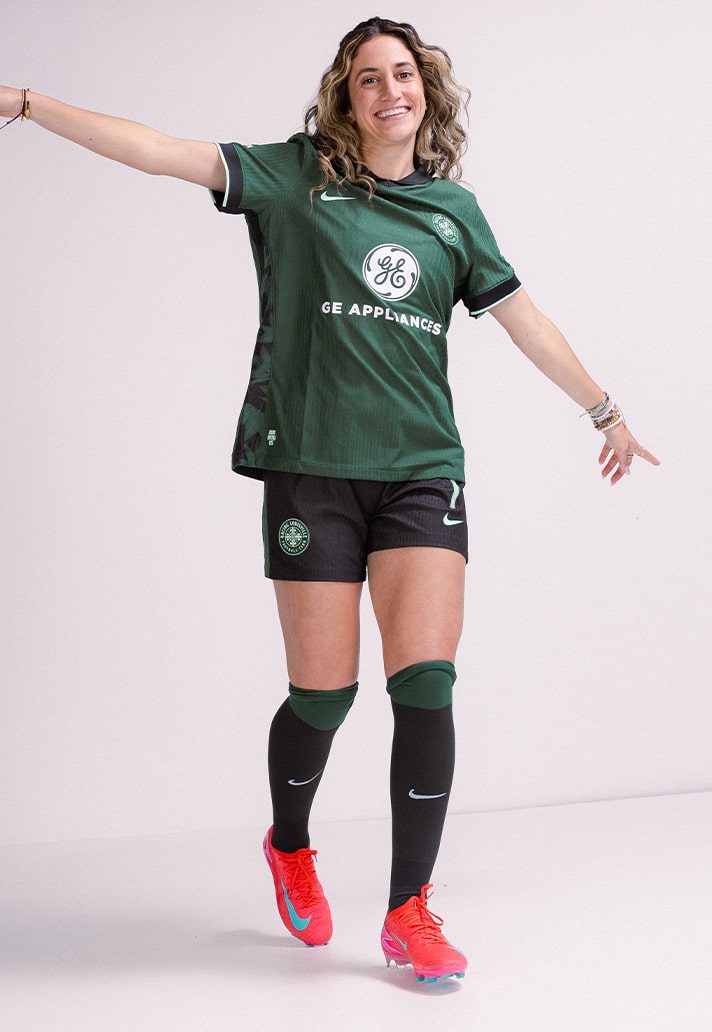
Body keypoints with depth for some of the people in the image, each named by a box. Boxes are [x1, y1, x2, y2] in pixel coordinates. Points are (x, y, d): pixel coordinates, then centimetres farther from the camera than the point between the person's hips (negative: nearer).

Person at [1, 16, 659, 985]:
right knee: (324, 693, 1)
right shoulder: (295, 176, 5)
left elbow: (523, 316, 20)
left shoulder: (453, 207, 13)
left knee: (425, 681, -10)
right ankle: (289, 848, 32)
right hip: (312, 468, -2)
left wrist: (605, 409, 26)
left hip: (421, 469, 2)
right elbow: (164, 151, -3)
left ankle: (409, 914, 1)